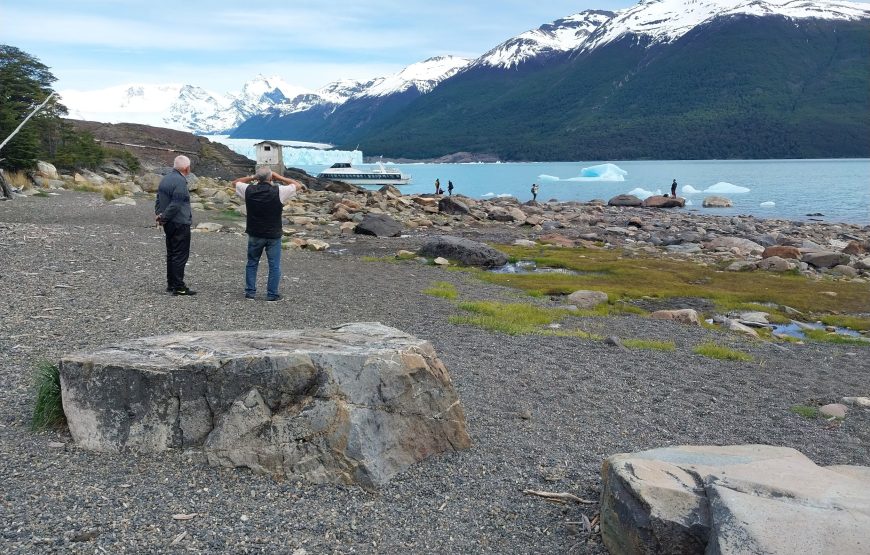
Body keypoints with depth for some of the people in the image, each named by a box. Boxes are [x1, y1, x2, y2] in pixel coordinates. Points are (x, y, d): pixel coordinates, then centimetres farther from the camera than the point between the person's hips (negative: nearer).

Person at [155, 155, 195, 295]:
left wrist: (158, 214, 6)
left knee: (171, 254, 16)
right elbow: (175, 205, -21)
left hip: (169, 224, 10)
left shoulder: (165, 178, 12)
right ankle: (178, 287, -4)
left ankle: (171, 284, 23)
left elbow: (158, 199, 15)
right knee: (180, 255, -5)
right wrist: (163, 218, -11)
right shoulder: (180, 181, -18)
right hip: (180, 224, -10)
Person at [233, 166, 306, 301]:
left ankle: (250, 292, 19)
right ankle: (272, 294, 8)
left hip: (254, 235, 3)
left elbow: (235, 182, 13)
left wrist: (252, 177, 6)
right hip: (273, 235, -3)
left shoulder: (249, 190, -8)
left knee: (252, 263, 16)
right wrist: (279, 177, 0)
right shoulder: (279, 192, -16)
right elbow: (298, 185, -1)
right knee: (274, 266, 6)